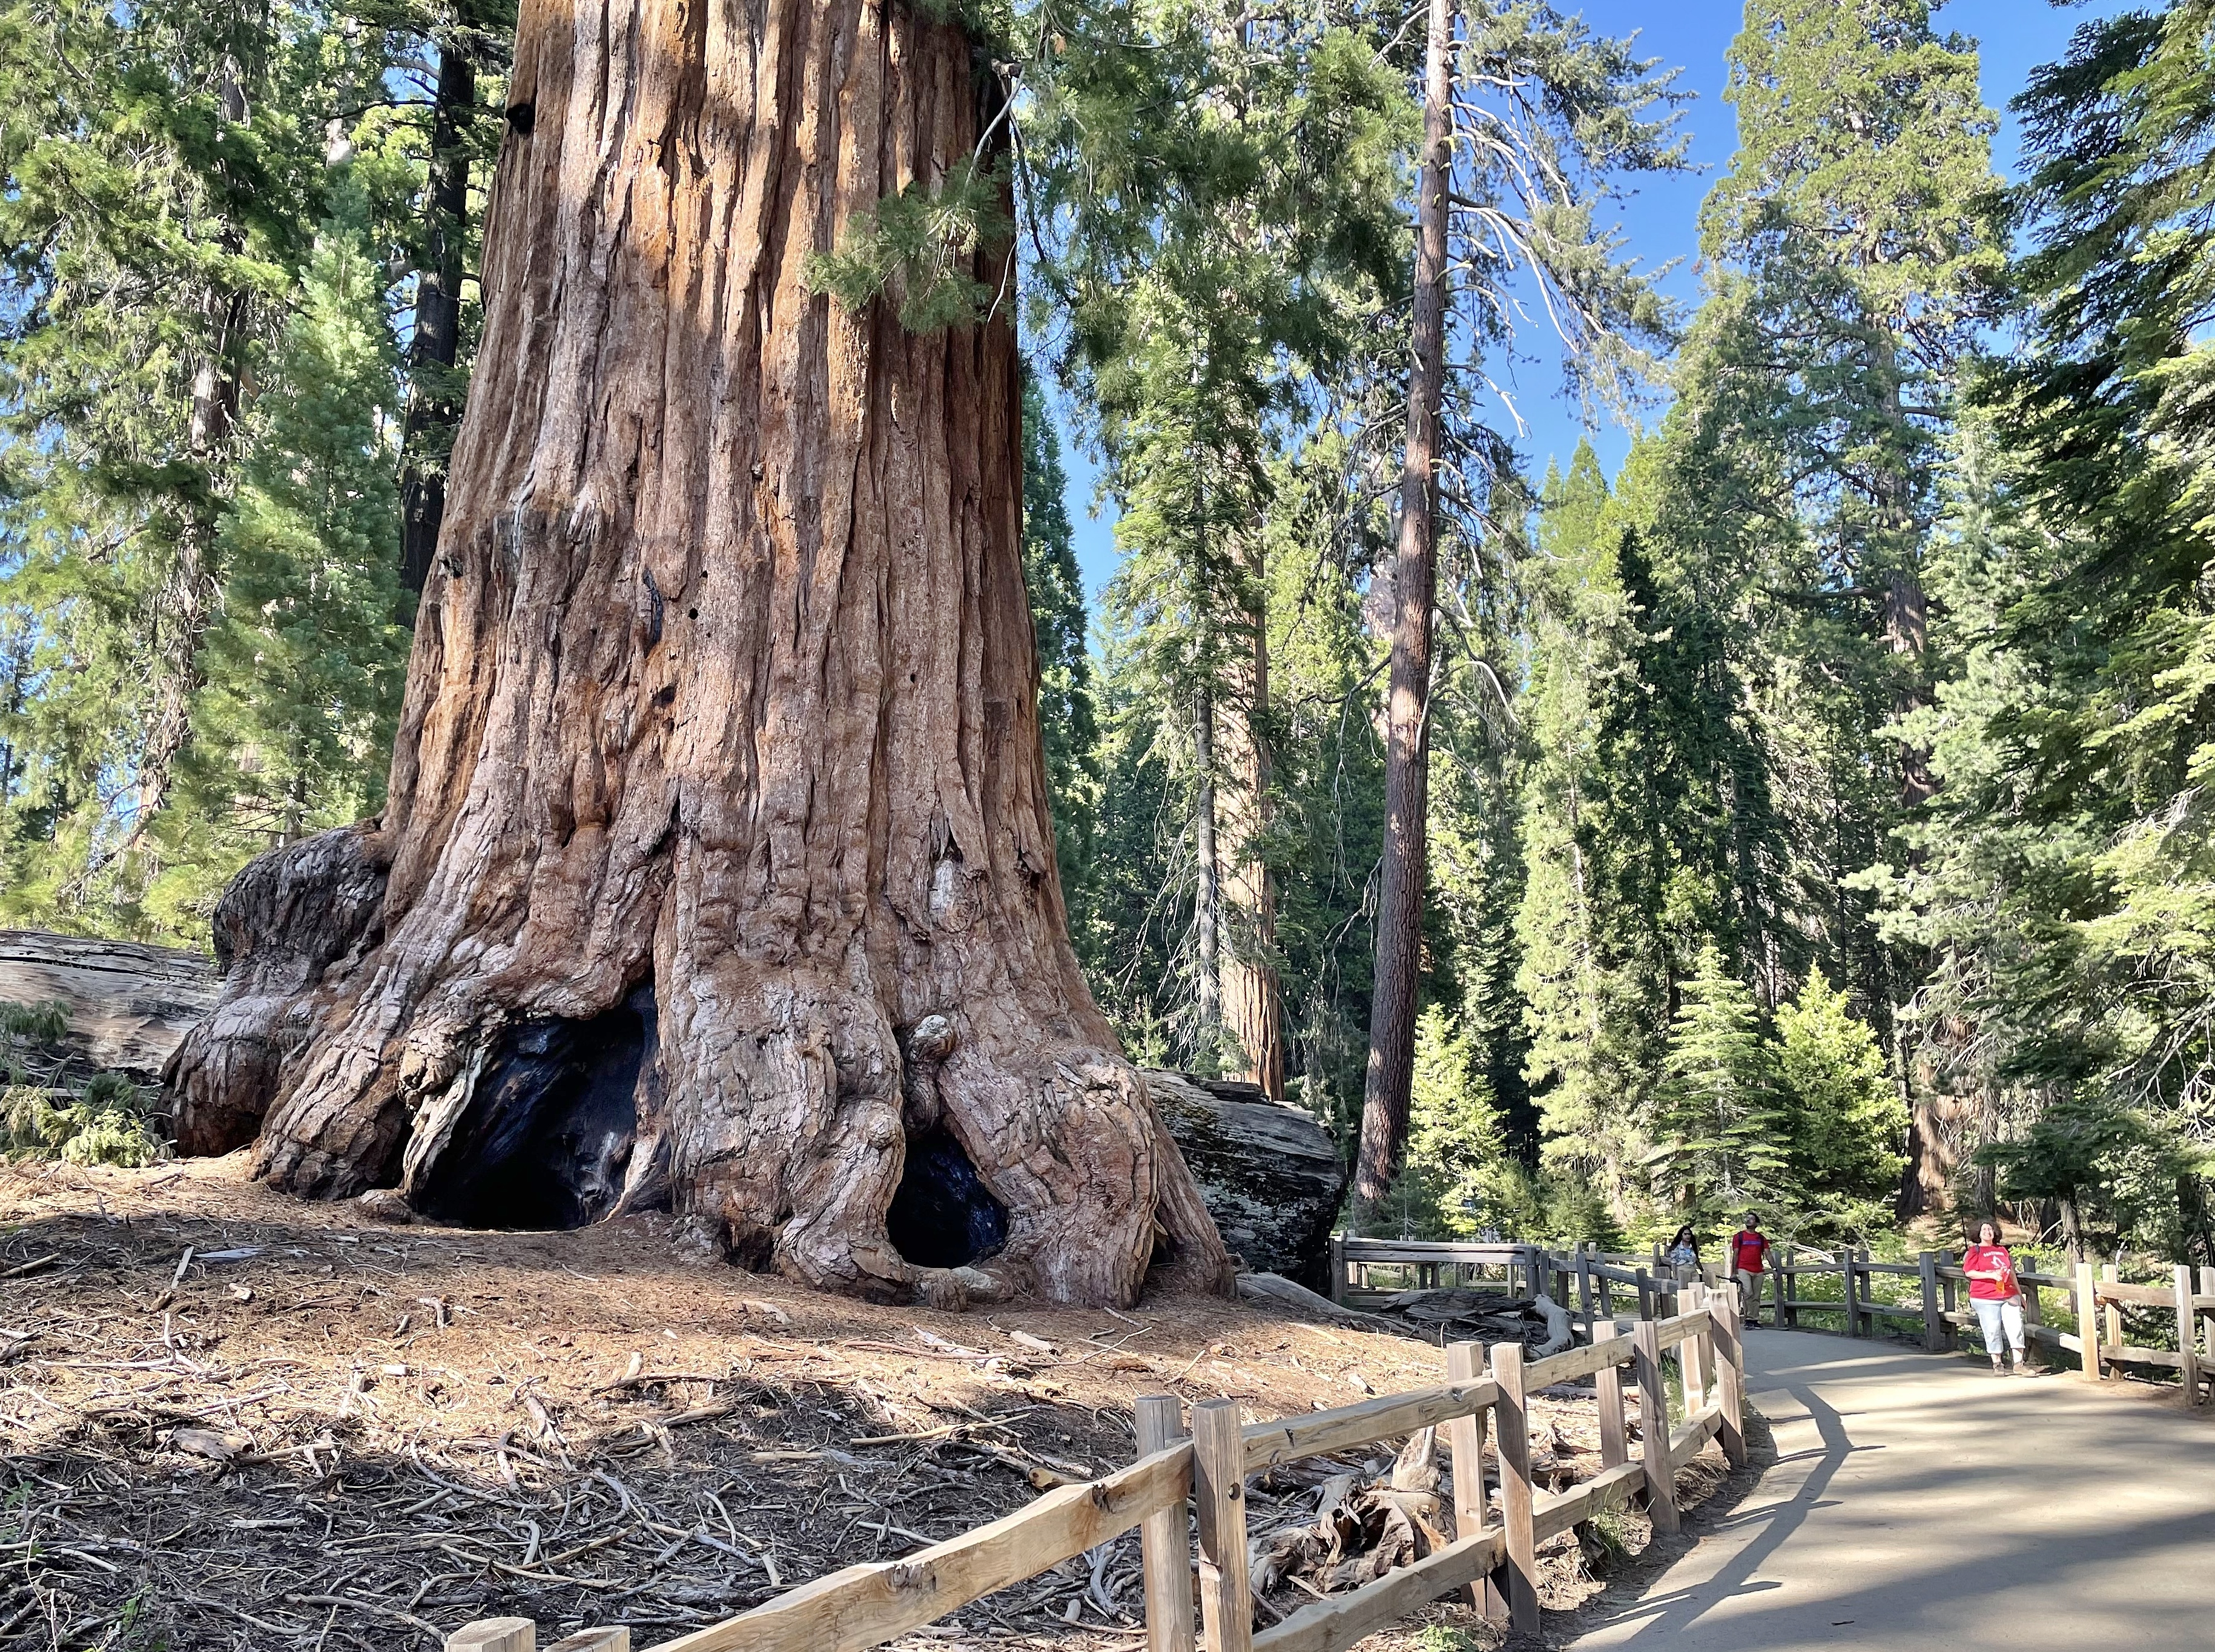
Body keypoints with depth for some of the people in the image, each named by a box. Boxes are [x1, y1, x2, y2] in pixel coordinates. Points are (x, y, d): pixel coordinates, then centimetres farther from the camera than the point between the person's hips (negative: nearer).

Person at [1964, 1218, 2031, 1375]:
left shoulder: (2003, 1250, 16)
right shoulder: (1975, 1251, 3)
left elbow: (2011, 1273, 23)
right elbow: (1969, 1273, -6)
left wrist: (2020, 1294, 23)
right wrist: (1992, 1275, -15)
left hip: (2009, 1296, 4)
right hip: (1985, 1299, -4)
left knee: (2016, 1327, -5)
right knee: (1993, 1331, -2)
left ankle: (2019, 1364, 2)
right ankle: (1997, 1365, 8)